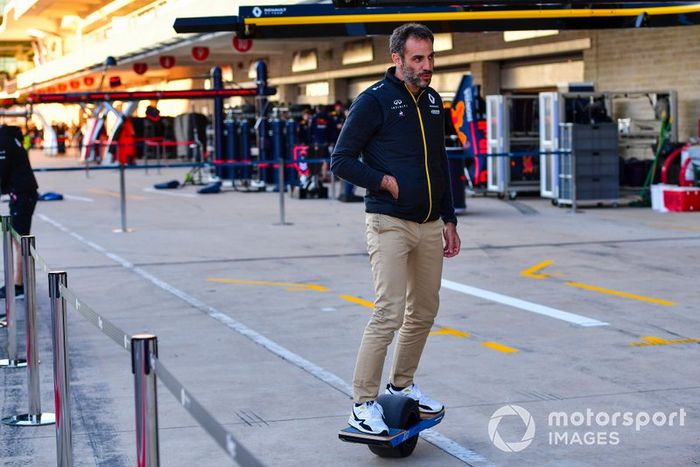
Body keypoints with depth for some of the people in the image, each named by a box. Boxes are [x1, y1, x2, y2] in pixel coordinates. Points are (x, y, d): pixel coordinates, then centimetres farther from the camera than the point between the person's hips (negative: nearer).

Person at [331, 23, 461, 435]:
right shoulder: (374, 101, -8)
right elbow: (341, 160, -8)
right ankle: (364, 404, -7)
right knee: (390, 313, -13)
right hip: (390, 225, -7)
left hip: (430, 226, 7)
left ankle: (402, 385, 30)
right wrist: (386, 181, -14)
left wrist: (449, 221, 17)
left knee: (424, 312, 13)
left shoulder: (433, 101, 12)